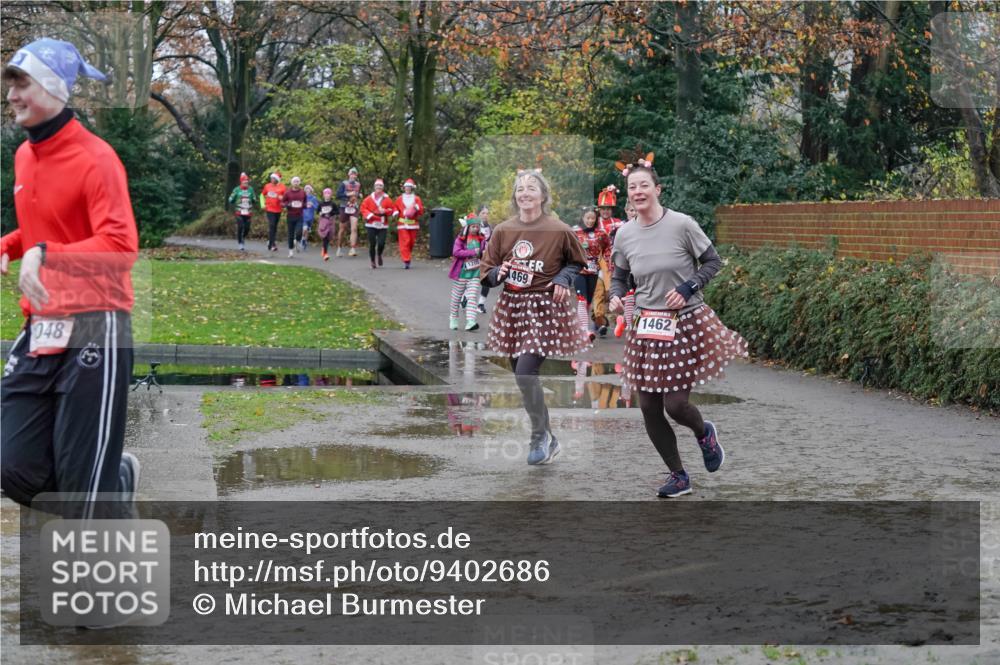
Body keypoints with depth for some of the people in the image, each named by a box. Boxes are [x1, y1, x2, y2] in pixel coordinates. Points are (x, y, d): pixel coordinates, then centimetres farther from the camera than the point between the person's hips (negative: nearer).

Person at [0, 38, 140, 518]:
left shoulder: (94, 158, -13)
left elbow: (121, 247, -24)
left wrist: (45, 255, -34)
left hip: (94, 330, -8)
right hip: (40, 333, 8)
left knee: (84, 488, -4)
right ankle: (113, 477, 30)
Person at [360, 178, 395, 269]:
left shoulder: (387, 199, 3)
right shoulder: (369, 198, 4)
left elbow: (393, 209, 2)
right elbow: (363, 208, 2)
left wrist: (385, 211, -15)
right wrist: (369, 215, -14)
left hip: (383, 225, 0)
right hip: (371, 225, 0)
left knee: (381, 243, -11)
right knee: (372, 244, -1)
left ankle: (379, 255, 22)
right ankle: (373, 261, 17)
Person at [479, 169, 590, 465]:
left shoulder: (559, 231, -7)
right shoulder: (502, 231, 1)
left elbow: (576, 262, 10)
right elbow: (486, 271, 8)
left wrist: (564, 279, -8)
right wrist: (499, 273, -13)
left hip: (545, 308, -5)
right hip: (512, 306, 5)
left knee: (525, 373, -17)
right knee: (521, 376, 9)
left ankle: (541, 435, 3)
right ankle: (547, 438, 26)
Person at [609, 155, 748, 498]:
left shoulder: (681, 224, -13)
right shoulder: (625, 234, -1)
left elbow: (712, 262, -3)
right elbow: (619, 276, 12)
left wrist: (688, 289, -16)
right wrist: (616, 296, -8)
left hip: (686, 324, -4)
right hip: (646, 327, 4)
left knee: (675, 403, -8)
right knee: (648, 408, 4)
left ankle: (705, 434, 30)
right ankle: (678, 475, 22)